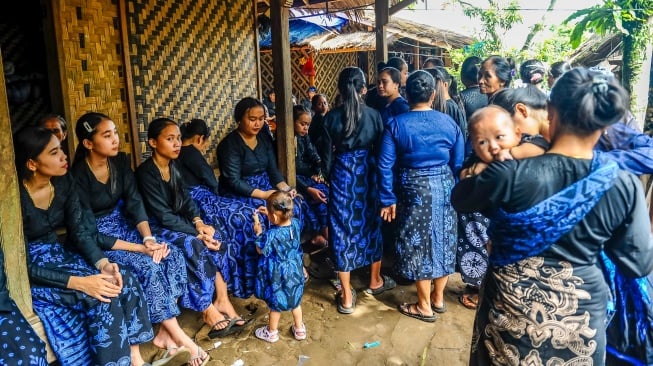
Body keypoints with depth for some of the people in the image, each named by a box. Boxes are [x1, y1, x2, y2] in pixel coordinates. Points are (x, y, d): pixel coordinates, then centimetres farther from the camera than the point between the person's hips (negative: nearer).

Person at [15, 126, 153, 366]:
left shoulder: (64, 182, -4)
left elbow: (80, 231, -1)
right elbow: (23, 265, -22)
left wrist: (102, 263, -20)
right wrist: (79, 282, -31)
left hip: (59, 255, 6)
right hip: (30, 274, -6)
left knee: (126, 283, -17)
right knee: (104, 297, -27)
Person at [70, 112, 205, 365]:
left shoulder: (120, 161, -1)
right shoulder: (78, 176, -20)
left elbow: (134, 202, -6)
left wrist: (149, 238, -23)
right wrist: (140, 248, -27)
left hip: (124, 226, 6)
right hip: (97, 239, -6)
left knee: (174, 255, -16)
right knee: (148, 266, -29)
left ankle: (165, 333, -9)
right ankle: (178, 336, -15)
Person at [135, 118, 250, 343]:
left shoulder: (173, 165, 6)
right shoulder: (146, 172, -19)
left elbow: (186, 199, 4)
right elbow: (163, 215, -23)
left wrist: (199, 223, -14)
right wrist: (197, 232, -24)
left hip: (176, 221, 7)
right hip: (157, 228, -7)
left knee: (214, 238, -17)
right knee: (195, 245, -30)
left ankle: (221, 300, -15)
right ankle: (210, 309, -19)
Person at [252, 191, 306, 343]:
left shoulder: (270, 235, -33)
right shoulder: (295, 223, -17)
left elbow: (261, 250, -13)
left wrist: (259, 232, -4)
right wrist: (270, 213, 4)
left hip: (277, 276, -5)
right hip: (294, 271, 5)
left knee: (276, 304, 18)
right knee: (295, 301, 25)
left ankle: (271, 333, 41)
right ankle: (299, 329, 43)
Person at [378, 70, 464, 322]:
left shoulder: (396, 124, -8)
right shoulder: (449, 122, -2)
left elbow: (385, 165, -10)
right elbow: (459, 163, 1)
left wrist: (388, 199, -2)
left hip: (414, 190, -3)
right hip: (445, 187, 3)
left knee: (419, 245, 9)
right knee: (443, 241, 17)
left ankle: (424, 307, 21)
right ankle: (438, 298, 33)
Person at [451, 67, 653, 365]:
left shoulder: (510, 175, -25)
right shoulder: (625, 186, -16)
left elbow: (459, 200, -6)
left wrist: (482, 169, 9)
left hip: (512, 313, -2)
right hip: (582, 318, 2)